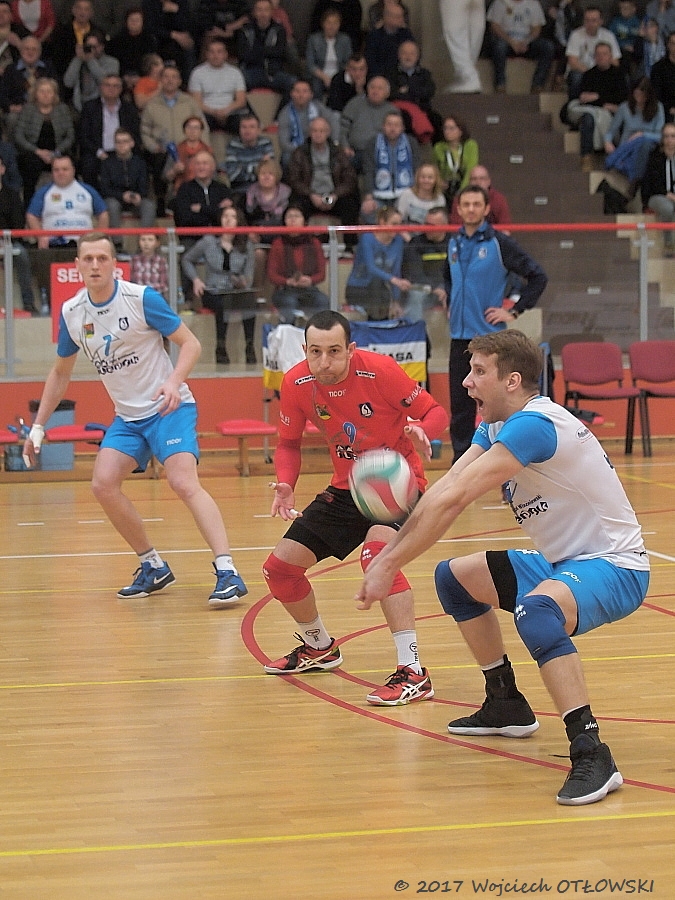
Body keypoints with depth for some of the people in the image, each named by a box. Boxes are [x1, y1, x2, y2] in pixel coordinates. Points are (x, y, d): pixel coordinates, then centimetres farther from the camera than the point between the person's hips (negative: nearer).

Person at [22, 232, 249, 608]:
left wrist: (174, 382, -28)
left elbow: (191, 343, -10)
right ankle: (154, 567, 5)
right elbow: (61, 372, 16)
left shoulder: (141, 298, -13)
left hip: (169, 408, -6)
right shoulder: (71, 313, 2)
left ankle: (228, 573, -28)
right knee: (104, 483, -11)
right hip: (127, 417, 6)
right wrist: (38, 426, 13)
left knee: (184, 482, -23)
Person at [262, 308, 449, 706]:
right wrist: (286, 484, -16)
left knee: (377, 552, -35)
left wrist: (420, 430, -38)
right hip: (346, 488, 6)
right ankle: (320, 647, 36)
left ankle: (413, 673, -33)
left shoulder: (380, 371, -25)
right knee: (280, 567, 5)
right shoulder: (296, 383, -12)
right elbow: (289, 443, 4)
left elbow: (436, 411, -14)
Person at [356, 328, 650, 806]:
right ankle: (508, 705, 32)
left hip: (614, 567, -10)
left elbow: (453, 499, -30)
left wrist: (390, 565, -28)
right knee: (455, 579, 20)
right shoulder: (497, 426, 6)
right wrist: (388, 553, -15)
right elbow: (441, 493, -2)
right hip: (563, 563, 10)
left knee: (536, 611, -39)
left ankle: (592, 755, -38)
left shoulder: (534, 424, -25)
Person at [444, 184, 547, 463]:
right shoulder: (453, 243, 11)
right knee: (460, 401, 5)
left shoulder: (499, 243, -6)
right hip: (459, 335, 5)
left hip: (489, 335, -5)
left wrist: (514, 311, -7)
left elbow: (538, 276, -6)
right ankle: (461, 457, 13)